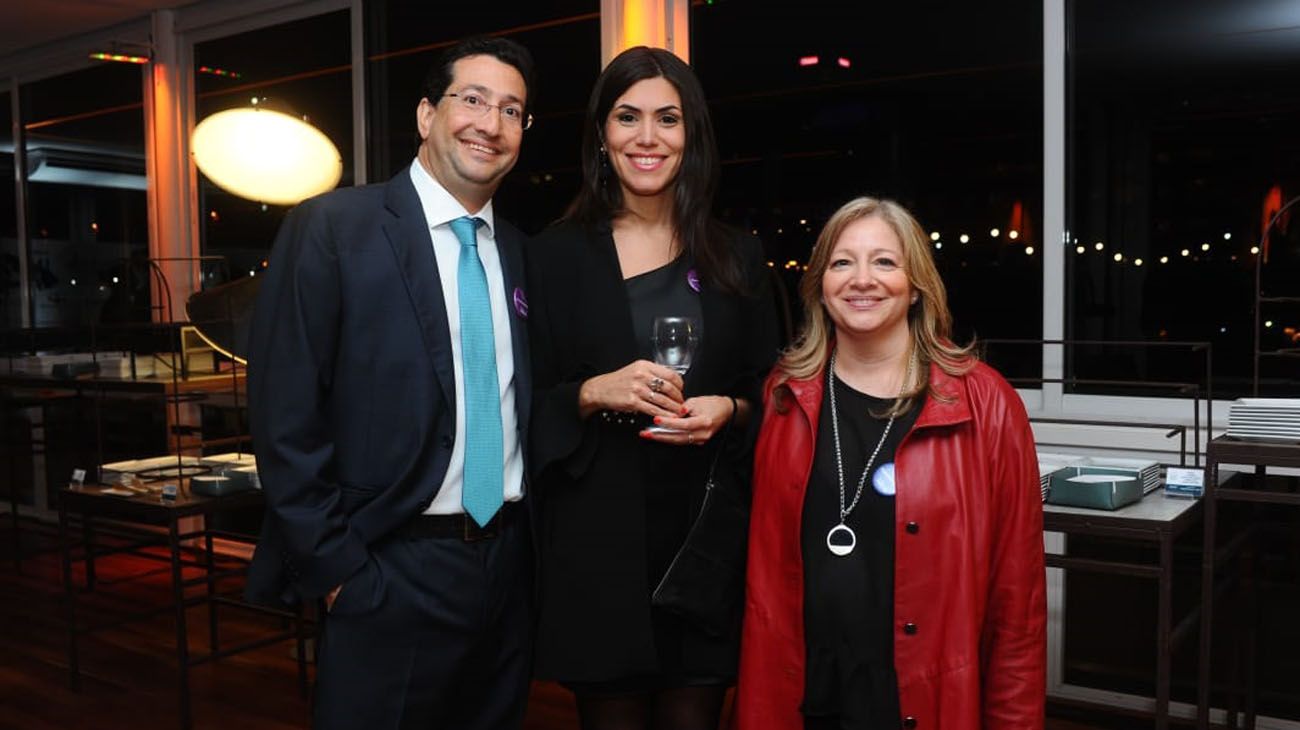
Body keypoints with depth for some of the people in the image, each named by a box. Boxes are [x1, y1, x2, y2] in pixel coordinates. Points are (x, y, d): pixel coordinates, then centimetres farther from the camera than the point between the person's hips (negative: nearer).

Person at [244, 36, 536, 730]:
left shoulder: (520, 252, 8)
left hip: (511, 564, 6)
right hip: (391, 572, -5)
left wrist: (530, 532, 6)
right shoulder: (331, 228, -8)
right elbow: (284, 417, -11)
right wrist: (336, 568, -12)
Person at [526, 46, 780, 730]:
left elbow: (769, 390, 11)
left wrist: (727, 411, -10)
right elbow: (528, 402, 2)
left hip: (706, 526, 2)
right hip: (598, 533, -1)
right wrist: (596, 393, -16)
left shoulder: (735, 257, 7)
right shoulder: (556, 255, 2)